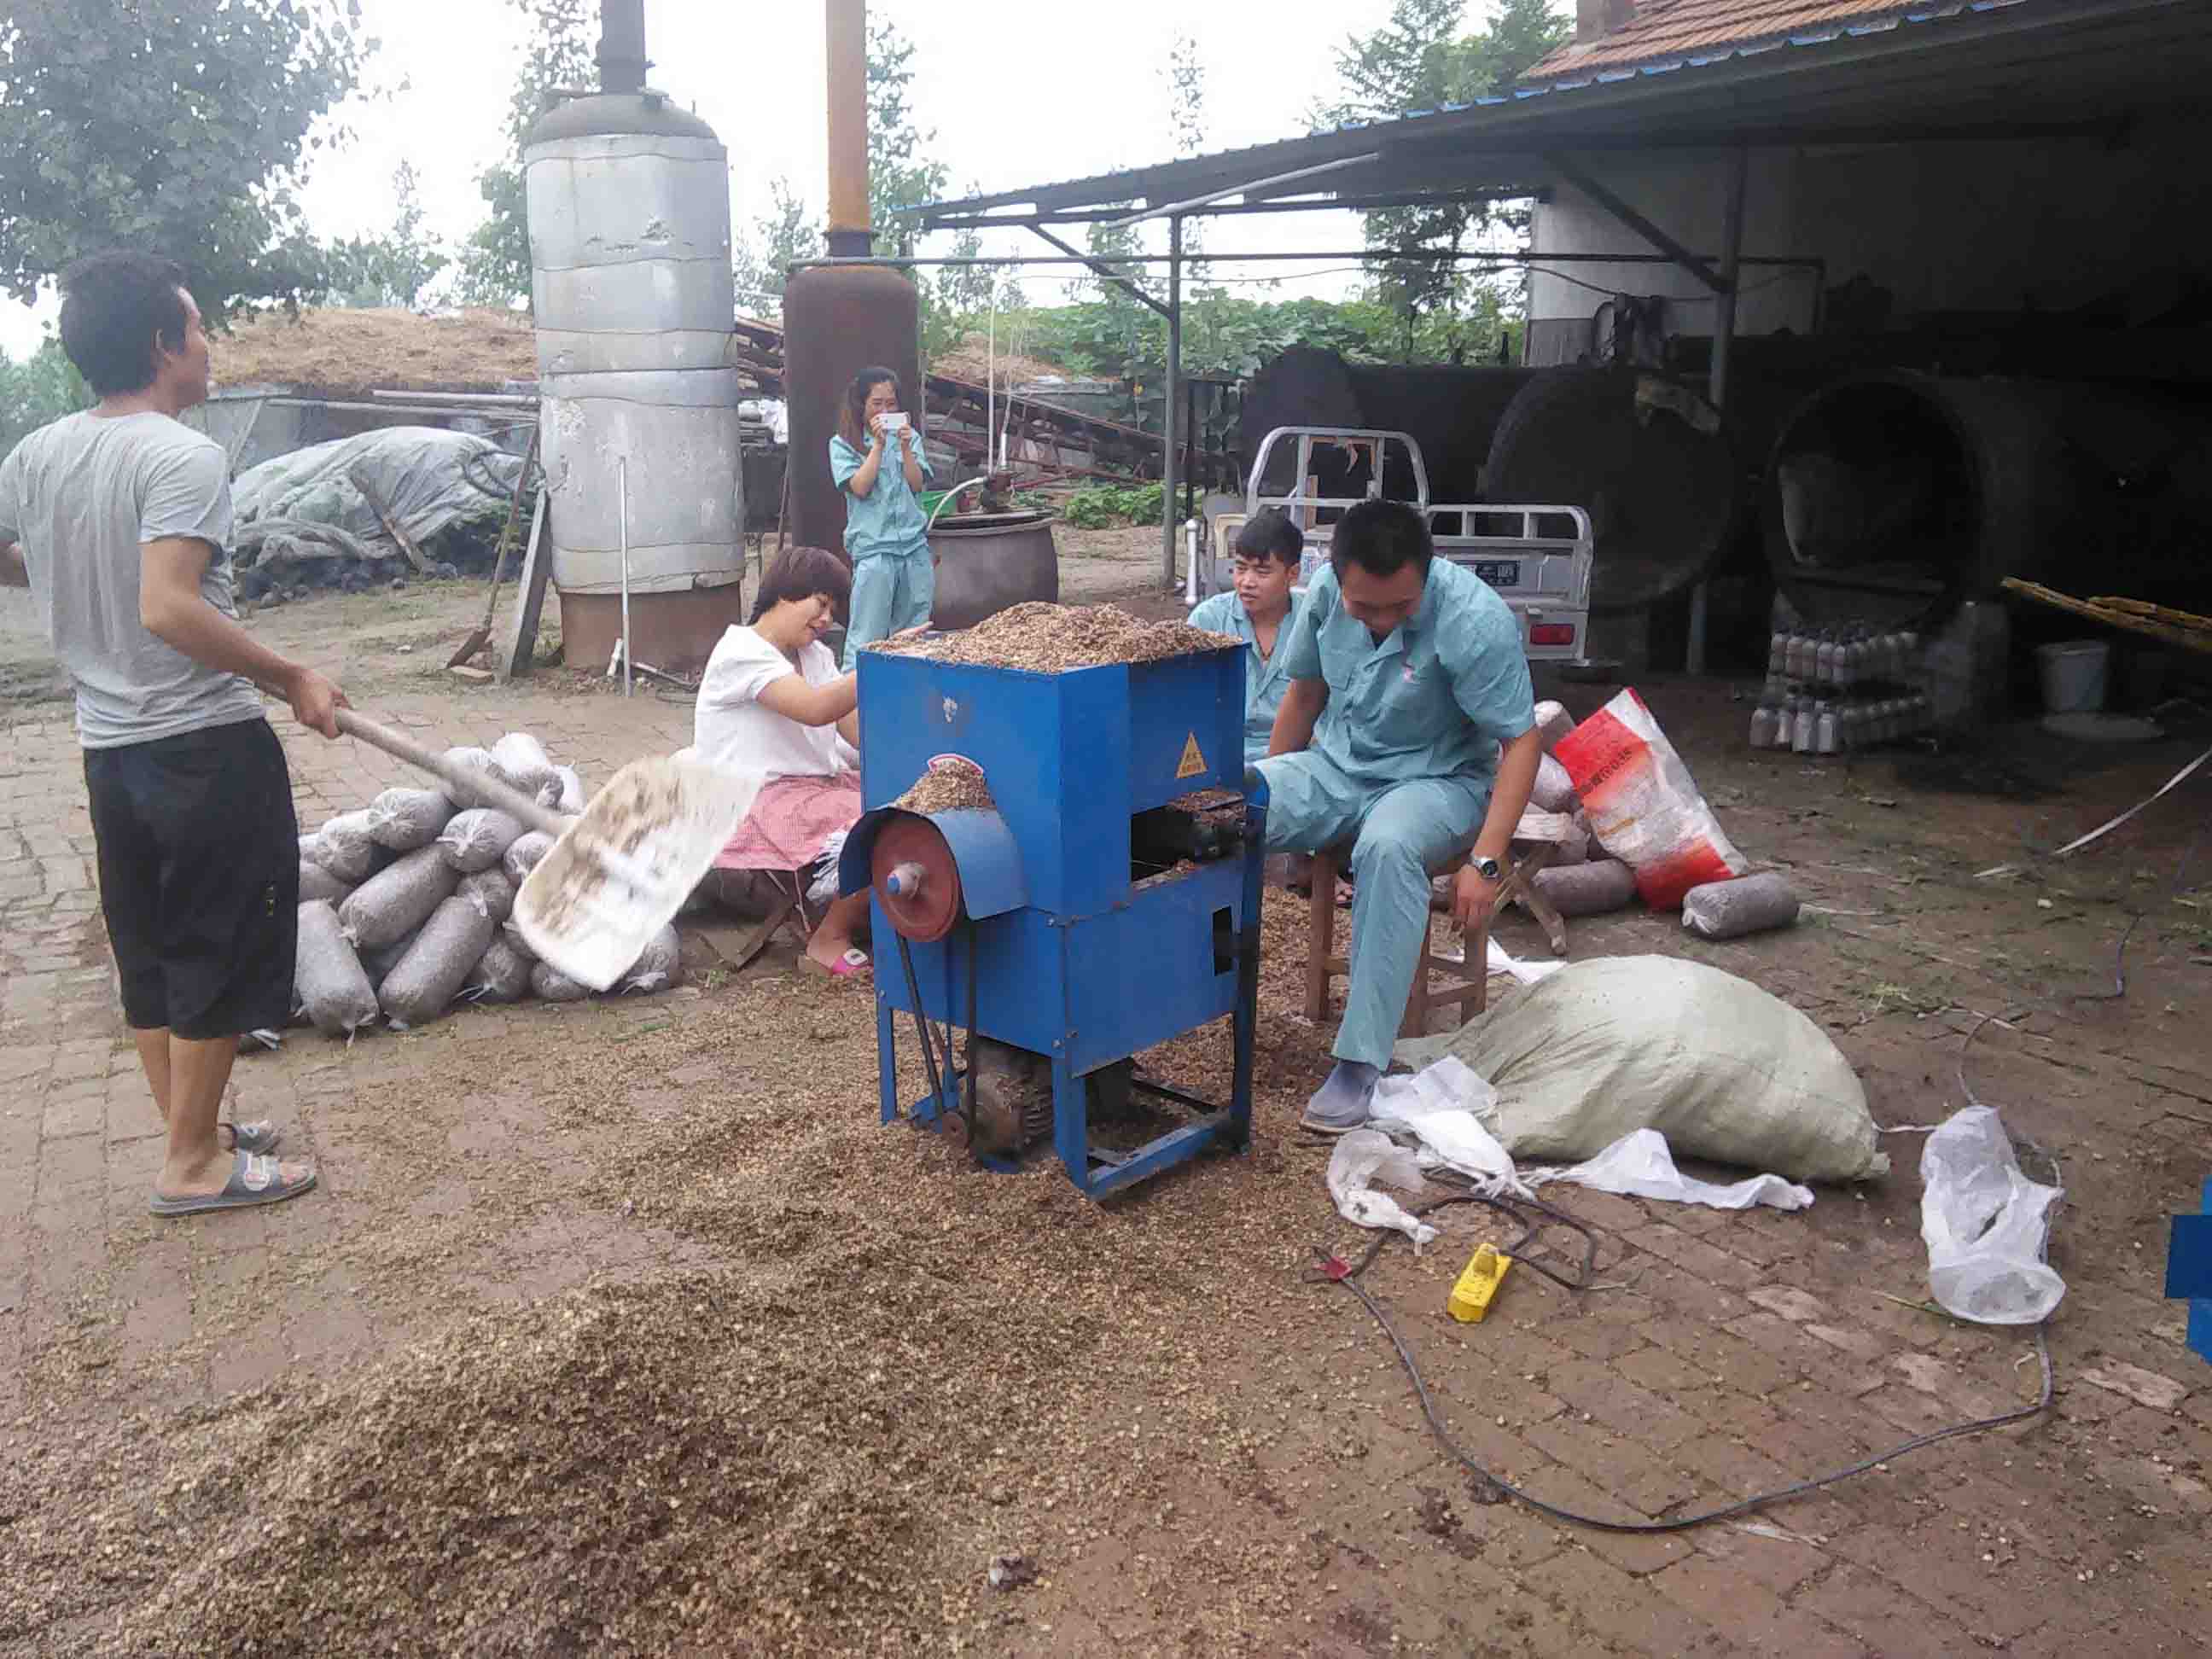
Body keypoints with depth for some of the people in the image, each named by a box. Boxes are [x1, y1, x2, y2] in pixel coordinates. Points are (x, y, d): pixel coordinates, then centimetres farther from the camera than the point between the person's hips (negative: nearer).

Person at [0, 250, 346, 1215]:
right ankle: (194, 1165, 13)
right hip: (208, 749, -8)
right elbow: (168, 611, -28)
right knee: (225, 953, 4)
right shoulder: (184, 458, -18)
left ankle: (196, 1133, 29)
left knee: (150, 954, 16)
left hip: (108, 749, 8)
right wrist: (292, 680, -20)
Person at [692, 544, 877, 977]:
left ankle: (871, 916, 9)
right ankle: (829, 940, -4)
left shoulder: (815, 655, 14)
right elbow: (816, 709, -27)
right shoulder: (742, 652, -12)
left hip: (819, 783, 9)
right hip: (758, 801, -9)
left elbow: (860, 731, 5)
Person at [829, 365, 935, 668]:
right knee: (866, 636, -7)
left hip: (915, 544, 4)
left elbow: (917, 484, 4)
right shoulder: (843, 444, 4)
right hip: (873, 549, -4)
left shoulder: (910, 437, 13)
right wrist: (878, 444, -10)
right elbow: (860, 487, -7)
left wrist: (905, 446, -8)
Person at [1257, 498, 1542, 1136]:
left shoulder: (1475, 620, -23)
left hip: (1437, 779, -4)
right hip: (1335, 767, 4)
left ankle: (1360, 1063, -34)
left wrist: (1486, 862, -26)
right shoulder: (1326, 591, -9)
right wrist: (1269, 794, 12)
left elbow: (1522, 742, -19)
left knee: (1387, 847, -40)